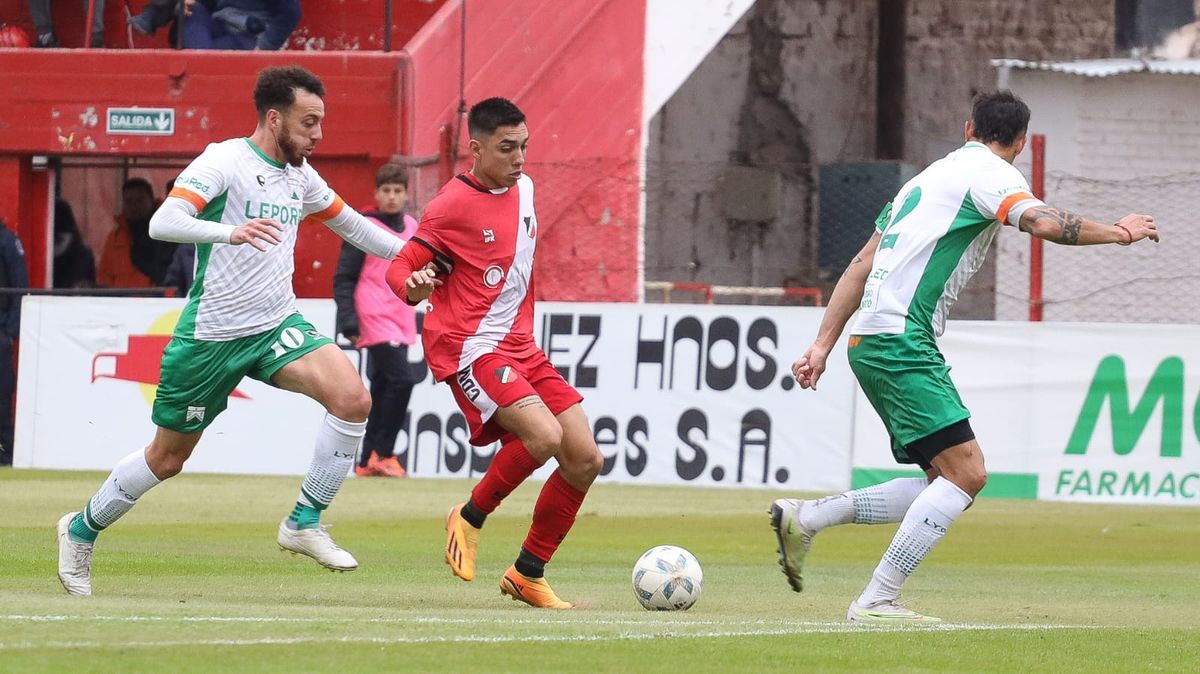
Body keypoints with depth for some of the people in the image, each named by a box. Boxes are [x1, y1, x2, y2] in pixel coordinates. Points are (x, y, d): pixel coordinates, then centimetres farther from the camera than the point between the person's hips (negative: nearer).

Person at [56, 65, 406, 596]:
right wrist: (230, 232, -46)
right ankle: (82, 530, 33)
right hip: (212, 333, -5)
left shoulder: (299, 175, 6)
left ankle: (305, 523, -8)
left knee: (352, 398, -21)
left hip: (277, 326, 5)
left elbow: (349, 223, 25)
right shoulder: (224, 163, -16)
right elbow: (163, 222, -30)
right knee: (167, 457, 8)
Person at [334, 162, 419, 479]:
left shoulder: (412, 227, 12)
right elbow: (344, 278, -7)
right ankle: (383, 453, -9)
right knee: (401, 380, -17)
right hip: (375, 320, -7)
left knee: (382, 389, 9)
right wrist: (349, 322, -14)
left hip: (401, 321, 7)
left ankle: (368, 462, 13)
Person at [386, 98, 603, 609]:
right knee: (543, 437, -28)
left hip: (521, 350, 8)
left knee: (585, 460, -2)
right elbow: (399, 268, -10)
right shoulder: (454, 204, -11)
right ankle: (470, 518, -4)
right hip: (470, 349, -8)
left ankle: (528, 573, 11)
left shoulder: (522, 188, 11)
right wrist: (414, 286, -32)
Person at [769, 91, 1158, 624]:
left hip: (872, 343, 9)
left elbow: (860, 268, 25)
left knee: (948, 481, 7)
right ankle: (877, 601, -17)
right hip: (901, 342, -9)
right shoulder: (990, 173, -2)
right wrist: (1114, 233, -8)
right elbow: (1042, 222, -22)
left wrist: (823, 346, 24)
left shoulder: (931, 176, 25)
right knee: (966, 472, -15)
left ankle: (803, 518, 8)